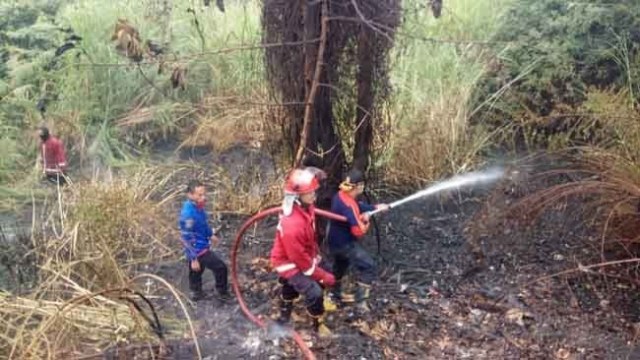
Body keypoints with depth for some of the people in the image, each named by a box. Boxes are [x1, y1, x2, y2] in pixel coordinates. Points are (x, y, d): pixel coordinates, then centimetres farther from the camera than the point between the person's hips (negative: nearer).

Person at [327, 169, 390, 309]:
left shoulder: (340, 196, -2)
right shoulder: (349, 205, -30)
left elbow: (359, 206, 13)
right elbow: (358, 231, -30)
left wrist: (376, 207, 5)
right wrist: (365, 220, -12)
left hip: (335, 242, 10)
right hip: (345, 244, -10)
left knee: (340, 267, 29)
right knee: (368, 266, -3)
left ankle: (336, 295, 48)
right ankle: (360, 300, -1)